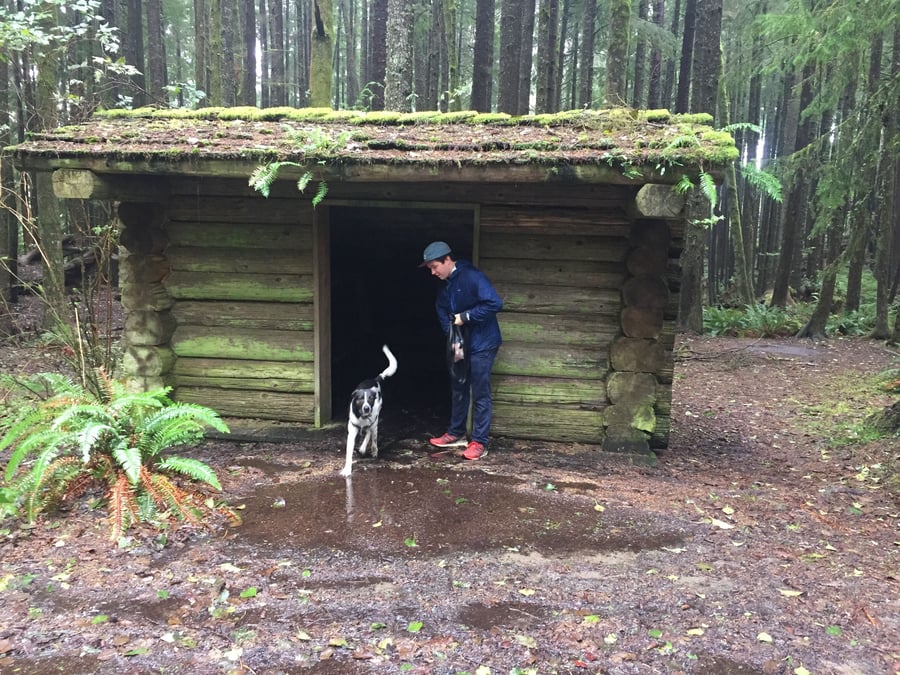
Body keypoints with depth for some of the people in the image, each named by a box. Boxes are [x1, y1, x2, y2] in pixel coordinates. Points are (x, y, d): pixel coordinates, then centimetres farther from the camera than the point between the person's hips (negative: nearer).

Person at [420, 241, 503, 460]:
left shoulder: (472, 276, -19)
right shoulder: (444, 287, 6)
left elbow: (495, 303, -27)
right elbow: (443, 315, 9)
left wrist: (465, 317, -23)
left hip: (482, 344, -8)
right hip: (460, 343, 8)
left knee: (480, 393, -3)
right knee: (458, 389, 16)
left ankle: (479, 442, 5)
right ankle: (456, 433, 31)